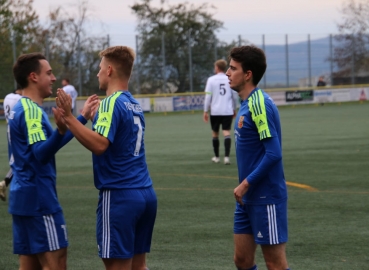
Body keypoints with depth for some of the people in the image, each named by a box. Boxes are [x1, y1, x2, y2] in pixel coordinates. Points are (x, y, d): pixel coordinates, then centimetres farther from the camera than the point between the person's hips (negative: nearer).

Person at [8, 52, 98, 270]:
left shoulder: (22, 109, 15)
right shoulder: (31, 111, -15)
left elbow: (47, 145, 24)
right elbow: (41, 154, -27)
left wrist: (83, 117, 27)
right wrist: (61, 130, -44)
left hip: (23, 196, 10)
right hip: (38, 197, -10)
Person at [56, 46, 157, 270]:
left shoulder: (111, 103, -12)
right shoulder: (135, 105, 15)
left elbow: (99, 144, -25)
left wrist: (69, 118, -26)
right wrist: (92, 117, 31)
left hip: (120, 196, -8)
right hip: (146, 194, 9)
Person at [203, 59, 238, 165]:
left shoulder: (211, 80, -2)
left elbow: (208, 96, -5)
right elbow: (235, 96, 7)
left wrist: (205, 111, -1)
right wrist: (234, 109, 20)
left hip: (215, 111, -1)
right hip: (228, 111, 1)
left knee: (215, 133, 14)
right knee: (227, 132, -3)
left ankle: (216, 157, 24)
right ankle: (226, 157, -18)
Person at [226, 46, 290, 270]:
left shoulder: (259, 103, -17)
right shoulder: (248, 103, 11)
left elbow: (273, 153, -22)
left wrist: (246, 184, -17)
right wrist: (245, 186, 14)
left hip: (266, 198, -9)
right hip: (249, 197, 9)